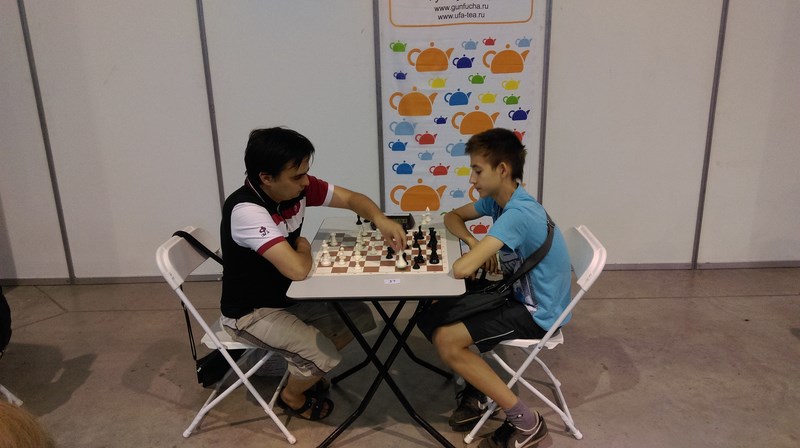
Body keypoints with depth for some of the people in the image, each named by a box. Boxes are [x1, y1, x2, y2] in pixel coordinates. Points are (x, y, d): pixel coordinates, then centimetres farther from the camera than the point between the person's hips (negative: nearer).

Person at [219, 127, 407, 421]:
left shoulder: (298, 186, -11)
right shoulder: (246, 210, -34)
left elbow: (351, 198, 0)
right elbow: (297, 269, -40)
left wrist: (380, 220, -21)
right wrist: (304, 248, -17)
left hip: (288, 294, 8)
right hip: (251, 312, -8)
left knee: (359, 317, 4)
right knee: (324, 354, -21)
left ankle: (306, 371, 24)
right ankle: (292, 396, 13)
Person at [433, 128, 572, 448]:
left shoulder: (518, 214, -30)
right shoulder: (497, 199, -1)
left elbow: (462, 269, -37)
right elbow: (453, 217, 13)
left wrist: (475, 256, -12)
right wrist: (475, 244, -7)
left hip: (537, 313, -9)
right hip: (520, 294, 9)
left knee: (446, 340, -17)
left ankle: (525, 421, -6)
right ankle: (477, 392, 16)